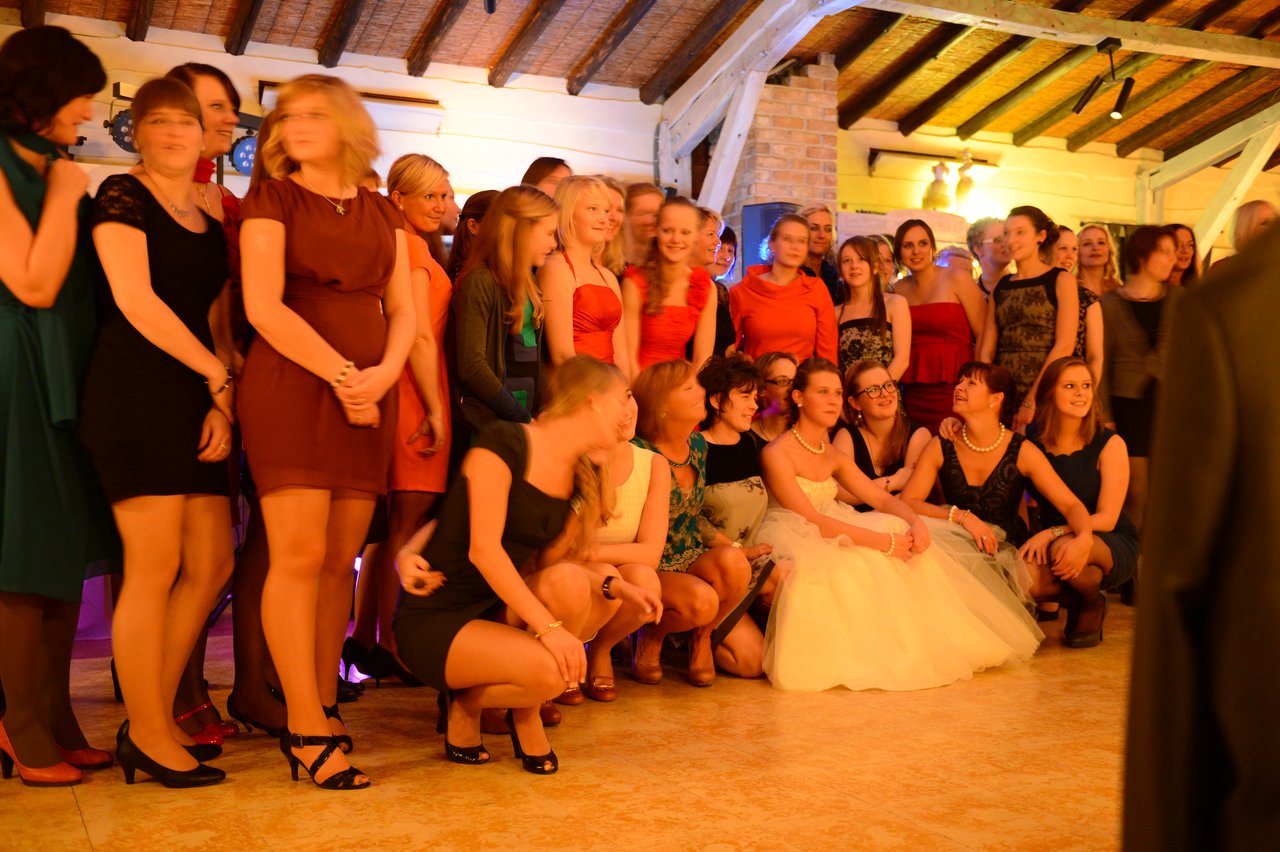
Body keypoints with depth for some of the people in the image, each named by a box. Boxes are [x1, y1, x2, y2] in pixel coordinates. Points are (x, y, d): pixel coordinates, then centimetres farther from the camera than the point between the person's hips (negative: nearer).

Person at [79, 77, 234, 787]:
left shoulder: (211, 225, 20)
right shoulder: (121, 197, 0)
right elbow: (136, 301, -11)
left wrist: (223, 403, 0)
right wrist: (218, 375, -8)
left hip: (197, 400, 7)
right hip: (134, 395, -7)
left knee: (210, 566, 4)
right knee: (154, 567, -7)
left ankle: (152, 722, 16)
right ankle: (149, 736, 5)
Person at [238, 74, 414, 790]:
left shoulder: (383, 213, 18)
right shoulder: (273, 200, 5)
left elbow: (403, 309, 13)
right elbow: (264, 306, -6)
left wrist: (384, 374, -6)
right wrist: (342, 375, -11)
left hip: (370, 392, 4)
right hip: (292, 384, -4)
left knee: (342, 557, 3)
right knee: (300, 553, -10)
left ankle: (324, 709, 11)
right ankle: (308, 729, -4)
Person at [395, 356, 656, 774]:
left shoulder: (580, 477, 7)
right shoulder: (503, 443, -16)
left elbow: (553, 563, 2)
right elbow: (483, 550, -23)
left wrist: (614, 585, -17)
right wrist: (549, 627, -29)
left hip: (496, 610, 7)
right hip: (432, 621, -7)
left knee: (570, 582, -23)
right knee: (550, 671, -30)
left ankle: (524, 712, -3)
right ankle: (464, 702, 2)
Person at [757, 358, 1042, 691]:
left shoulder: (834, 457, 12)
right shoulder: (777, 454, -13)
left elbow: (882, 498, 8)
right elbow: (811, 520, -22)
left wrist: (916, 523, -15)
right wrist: (882, 541, -26)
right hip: (792, 545, -8)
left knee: (907, 540, -11)